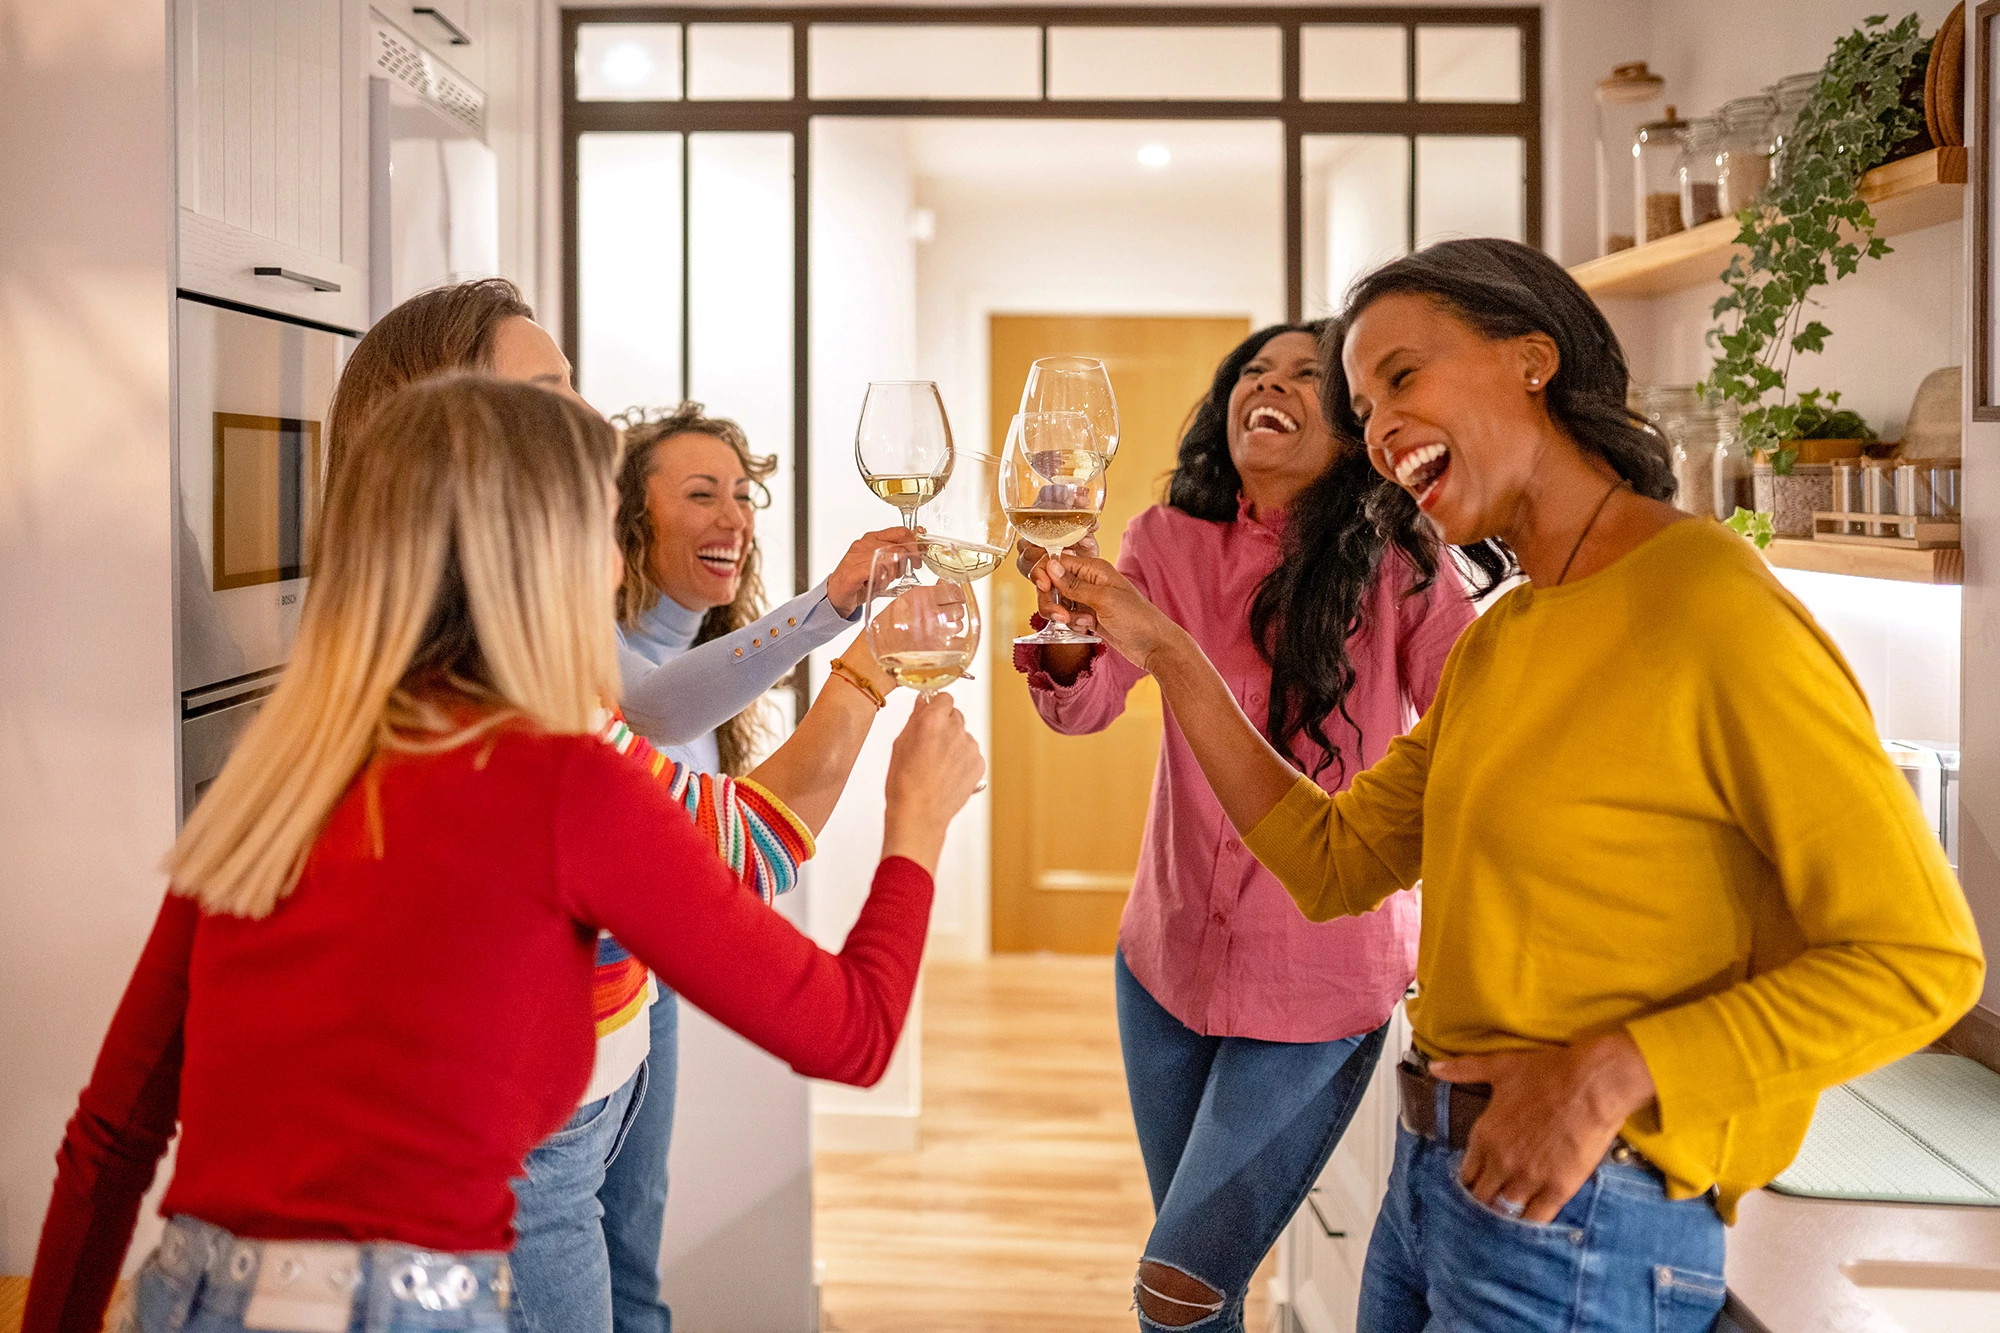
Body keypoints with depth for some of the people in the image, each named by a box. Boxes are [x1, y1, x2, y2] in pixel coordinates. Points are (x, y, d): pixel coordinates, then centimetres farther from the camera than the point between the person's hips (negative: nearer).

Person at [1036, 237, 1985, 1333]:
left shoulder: (1710, 607, -17)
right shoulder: (1496, 641, 9)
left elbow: (1921, 958, -17)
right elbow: (1332, 863, 7)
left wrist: (1612, 1074, -22)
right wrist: (1164, 653, 5)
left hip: (1580, 1215, -7)